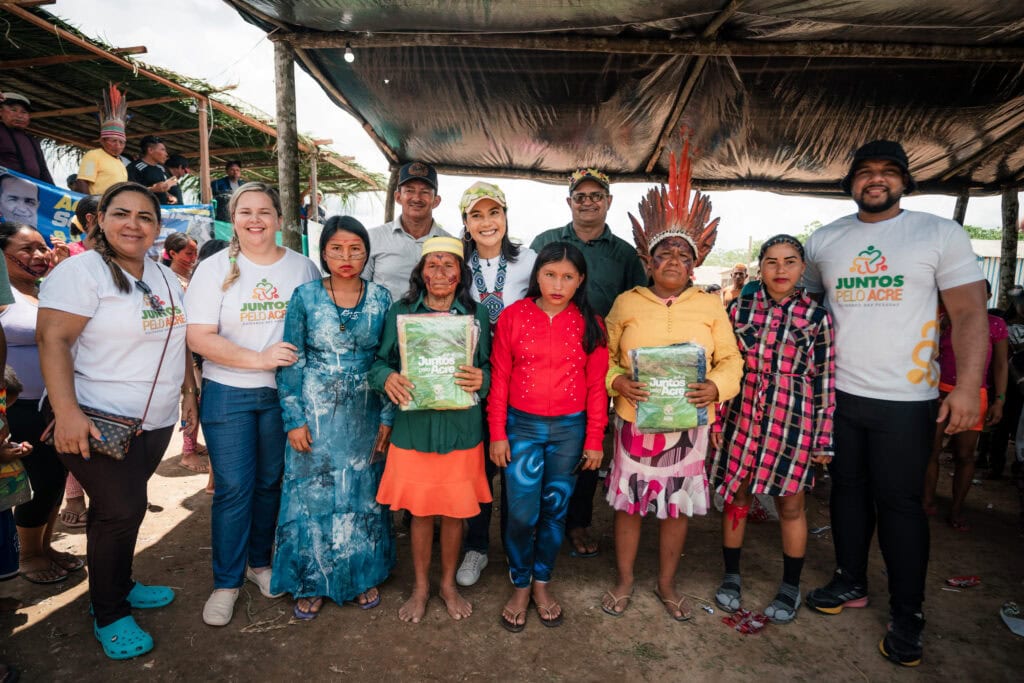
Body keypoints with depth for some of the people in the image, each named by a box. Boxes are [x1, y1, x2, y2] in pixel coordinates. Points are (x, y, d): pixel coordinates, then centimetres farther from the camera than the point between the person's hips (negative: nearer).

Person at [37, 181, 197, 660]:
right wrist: (66, 412, -26)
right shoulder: (81, 270, -11)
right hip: (101, 423, -6)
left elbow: (177, 341, 18)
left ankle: (119, 586, 36)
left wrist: (188, 393, 15)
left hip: (156, 422, 6)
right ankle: (108, 616, 19)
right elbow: (53, 340, -19)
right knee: (121, 511, -2)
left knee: (122, 508, 17)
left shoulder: (166, 279, 11)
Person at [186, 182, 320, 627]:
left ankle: (259, 561, 34)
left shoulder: (303, 268, 3)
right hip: (227, 394, -2)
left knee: (270, 483, 13)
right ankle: (226, 582, 20)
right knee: (233, 488, 2)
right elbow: (199, 337, -10)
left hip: (283, 394, 2)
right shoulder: (215, 269, -3)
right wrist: (260, 359, -20)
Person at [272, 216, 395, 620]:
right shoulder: (305, 297, -4)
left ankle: (364, 576, 30)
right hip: (316, 411, -1)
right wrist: (294, 419, -7)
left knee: (363, 493, 10)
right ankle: (312, 582, 27)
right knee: (312, 493, 7)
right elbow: (291, 361, -3)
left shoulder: (381, 299, -1)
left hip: (365, 414, 1)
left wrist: (387, 417, -2)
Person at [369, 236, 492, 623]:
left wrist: (481, 379, -16)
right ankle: (421, 587, 34)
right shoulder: (400, 312, 1)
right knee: (420, 511, 11)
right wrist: (387, 378, -18)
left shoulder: (477, 315, 3)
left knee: (455, 511, 12)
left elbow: (492, 369, 6)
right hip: (413, 427, 0)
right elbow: (379, 361, 4)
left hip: (461, 429, 1)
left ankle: (448, 584, 36)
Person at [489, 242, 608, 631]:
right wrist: (497, 433, -2)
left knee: (555, 510, 12)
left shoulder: (589, 325, -1)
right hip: (522, 426, -1)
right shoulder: (513, 317, -4)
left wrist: (594, 439, 1)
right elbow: (499, 377, -1)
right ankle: (520, 586, 25)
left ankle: (542, 583, 33)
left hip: (570, 428, 1)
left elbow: (596, 385, 1)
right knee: (522, 513, 0)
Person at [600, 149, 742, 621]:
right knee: (628, 503, 8)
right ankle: (624, 581, 30)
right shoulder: (627, 303, 2)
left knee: (678, 506, 13)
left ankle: (667, 583, 35)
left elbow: (731, 359, 4)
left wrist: (716, 387, -15)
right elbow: (604, 356, 4)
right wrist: (618, 381, -16)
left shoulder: (710, 306, 4)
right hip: (635, 420, -1)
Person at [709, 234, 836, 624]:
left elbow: (825, 383, -1)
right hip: (741, 418, 2)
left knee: (790, 505, 10)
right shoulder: (740, 309, 3)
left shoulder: (816, 318, -2)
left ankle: (791, 586, 31)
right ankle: (731, 576, 30)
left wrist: (823, 440, -2)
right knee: (736, 496, 11)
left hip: (792, 423, -1)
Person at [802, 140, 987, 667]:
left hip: (905, 400, -3)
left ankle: (908, 617, 19)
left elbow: (969, 313, -5)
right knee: (847, 490, 14)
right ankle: (850, 583, 32)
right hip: (838, 394, 3)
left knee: (899, 503, 3)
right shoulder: (823, 241, 7)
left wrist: (968, 386, -16)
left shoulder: (940, 233, -2)